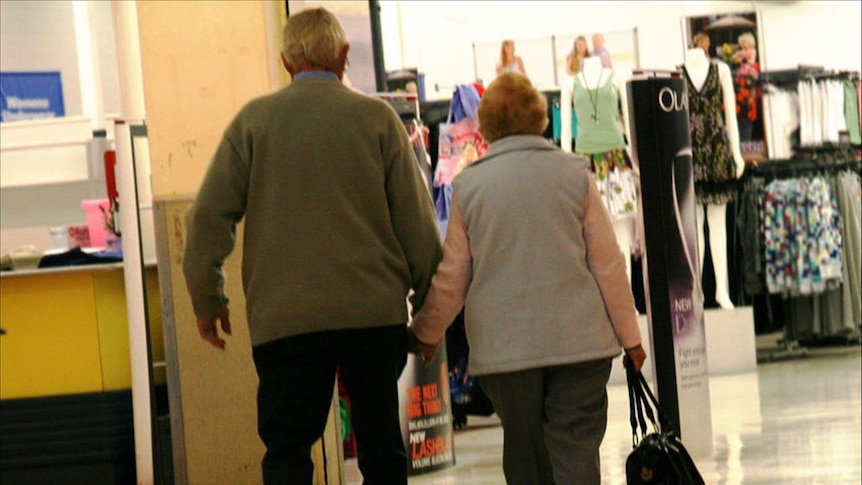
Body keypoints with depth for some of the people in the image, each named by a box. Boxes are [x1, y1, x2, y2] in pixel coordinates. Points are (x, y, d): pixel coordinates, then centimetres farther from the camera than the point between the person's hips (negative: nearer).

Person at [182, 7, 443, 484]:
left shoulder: (253, 119, 4)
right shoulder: (377, 117, 3)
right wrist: (430, 299, 13)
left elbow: (209, 215, 2)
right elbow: (415, 217, 3)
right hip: (376, 312, 1)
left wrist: (207, 301, 11)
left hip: (284, 316, -1)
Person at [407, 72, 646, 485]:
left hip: (504, 348, 1)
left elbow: (450, 277, 7)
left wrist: (426, 333, 23)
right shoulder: (572, 173, 0)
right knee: (576, 450, -1)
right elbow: (607, 262, 2)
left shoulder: (467, 185, 1)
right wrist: (629, 335, 11)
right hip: (579, 340, -1)